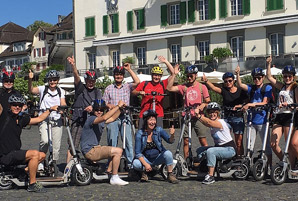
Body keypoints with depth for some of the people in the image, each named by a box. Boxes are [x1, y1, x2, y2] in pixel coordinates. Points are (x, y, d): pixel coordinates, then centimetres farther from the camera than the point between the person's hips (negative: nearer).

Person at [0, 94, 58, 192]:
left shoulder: (22, 119, 11)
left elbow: (39, 119, 23)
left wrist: (50, 109, 25)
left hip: (16, 153, 8)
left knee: (42, 155, 11)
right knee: (34, 153, -23)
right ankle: (32, 184, -15)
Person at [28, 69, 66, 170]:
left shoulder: (61, 91, 11)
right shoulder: (43, 89, 2)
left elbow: (63, 104, 1)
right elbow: (31, 90, -15)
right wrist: (30, 79, -32)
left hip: (57, 121, 3)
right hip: (44, 120, -3)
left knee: (56, 146, 3)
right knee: (45, 141, -25)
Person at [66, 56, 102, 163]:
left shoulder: (97, 92, 13)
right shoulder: (81, 88, 5)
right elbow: (76, 77, -13)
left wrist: (92, 107, -26)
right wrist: (73, 66, -31)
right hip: (78, 120, -3)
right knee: (73, 145, -7)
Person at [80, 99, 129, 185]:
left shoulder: (99, 121, 14)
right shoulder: (91, 119, -15)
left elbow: (112, 118, 28)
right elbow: (104, 118, -34)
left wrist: (120, 108, 16)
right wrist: (118, 106, -28)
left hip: (95, 148, 10)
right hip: (90, 151, -10)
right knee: (118, 151, -17)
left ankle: (109, 172, 19)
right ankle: (114, 178, -12)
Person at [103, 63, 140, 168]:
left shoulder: (127, 87, 10)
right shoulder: (109, 88, 12)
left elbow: (137, 82, -7)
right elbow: (105, 102, 11)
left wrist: (129, 69, -3)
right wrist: (110, 106, -11)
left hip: (125, 117, 0)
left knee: (128, 141, -4)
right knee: (112, 142, 2)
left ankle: (130, 163, 2)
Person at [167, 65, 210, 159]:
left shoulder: (202, 87, 4)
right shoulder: (184, 87, 7)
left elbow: (208, 102, 6)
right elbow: (169, 88, -3)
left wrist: (202, 105, -15)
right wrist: (174, 74, -5)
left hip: (198, 117, -2)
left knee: (203, 141, -3)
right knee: (186, 141, 6)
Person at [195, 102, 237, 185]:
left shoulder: (221, 122, -19)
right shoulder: (212, 123, 6)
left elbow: (209, 123, -37)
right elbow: (206, 123, -14)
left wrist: (199, 115, -47)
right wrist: (198, 116, -31)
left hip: (230, 149, -9)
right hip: (219, 146, 9)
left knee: (210, 151, -31)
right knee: (200, 150, -2)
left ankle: (211, 176, -26)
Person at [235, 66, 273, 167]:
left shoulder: (267, 88, -1)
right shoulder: (251, 88, 10)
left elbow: (265, 103, -11)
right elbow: (240, 85, -6)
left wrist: (251, 104, -23)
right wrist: (237, 74, -22)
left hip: (262, 121, -4)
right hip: (251, 120, 4)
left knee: (267, 145, 2)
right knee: (249, 145, 6)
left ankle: (270, 166, 11)